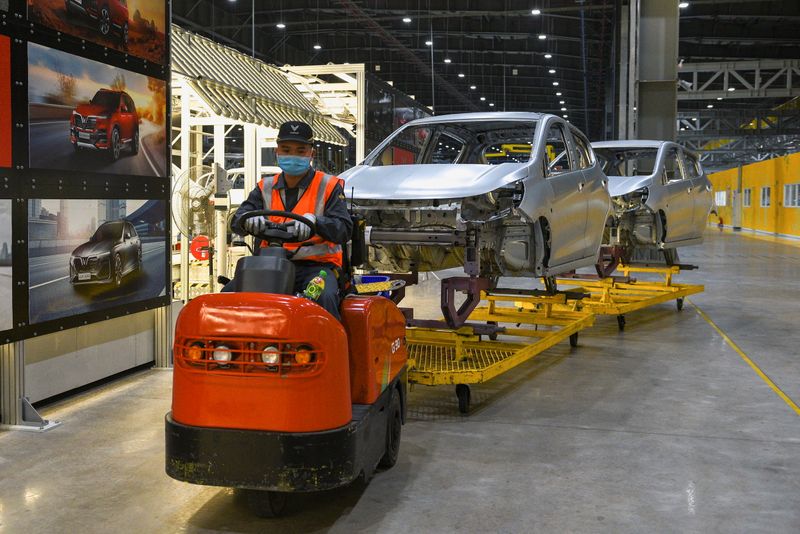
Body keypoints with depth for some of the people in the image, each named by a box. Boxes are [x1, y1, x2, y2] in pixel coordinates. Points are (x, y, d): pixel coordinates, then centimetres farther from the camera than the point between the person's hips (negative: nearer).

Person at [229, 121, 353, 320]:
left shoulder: (328, 186, 5)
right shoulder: (266, 187, 16)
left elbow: (344, 229, -8)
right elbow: (237, 222, 3)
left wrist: (314, 221, -29)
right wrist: (249, 220, -24)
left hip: (317, 265, -4)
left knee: (323, 297, -36)